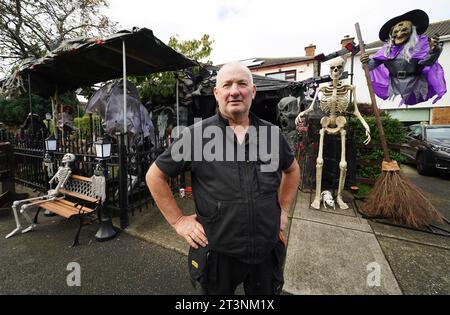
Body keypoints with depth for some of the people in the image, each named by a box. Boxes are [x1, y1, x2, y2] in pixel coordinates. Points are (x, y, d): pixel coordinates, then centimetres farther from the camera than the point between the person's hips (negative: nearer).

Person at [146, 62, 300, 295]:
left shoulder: (271, 133, -2)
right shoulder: (197, 134, -13)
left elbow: (292, 169, 15)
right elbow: (154, 176, -5)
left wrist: (283, 209, 9)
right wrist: (178, 220, -7)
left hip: (268, 250, 3)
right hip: (217, 253, -2)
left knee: (267, 291, 27)